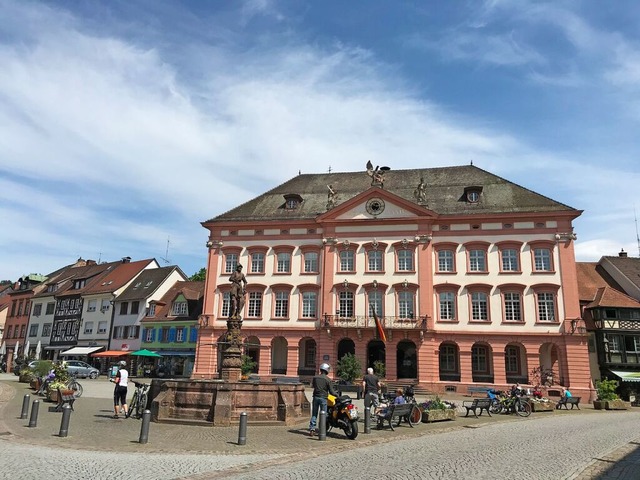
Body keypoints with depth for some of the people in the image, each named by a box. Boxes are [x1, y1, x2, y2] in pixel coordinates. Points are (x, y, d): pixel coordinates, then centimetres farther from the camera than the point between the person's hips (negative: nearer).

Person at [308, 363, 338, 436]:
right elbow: (331, 391, -9)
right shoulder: (328, 379, -10)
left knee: (314, 414, 11)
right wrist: (336, 395, 9)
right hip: (323, 398, -3)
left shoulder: (315, 377, 1)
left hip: (315, 397, 3)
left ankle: (312, 429, 6)